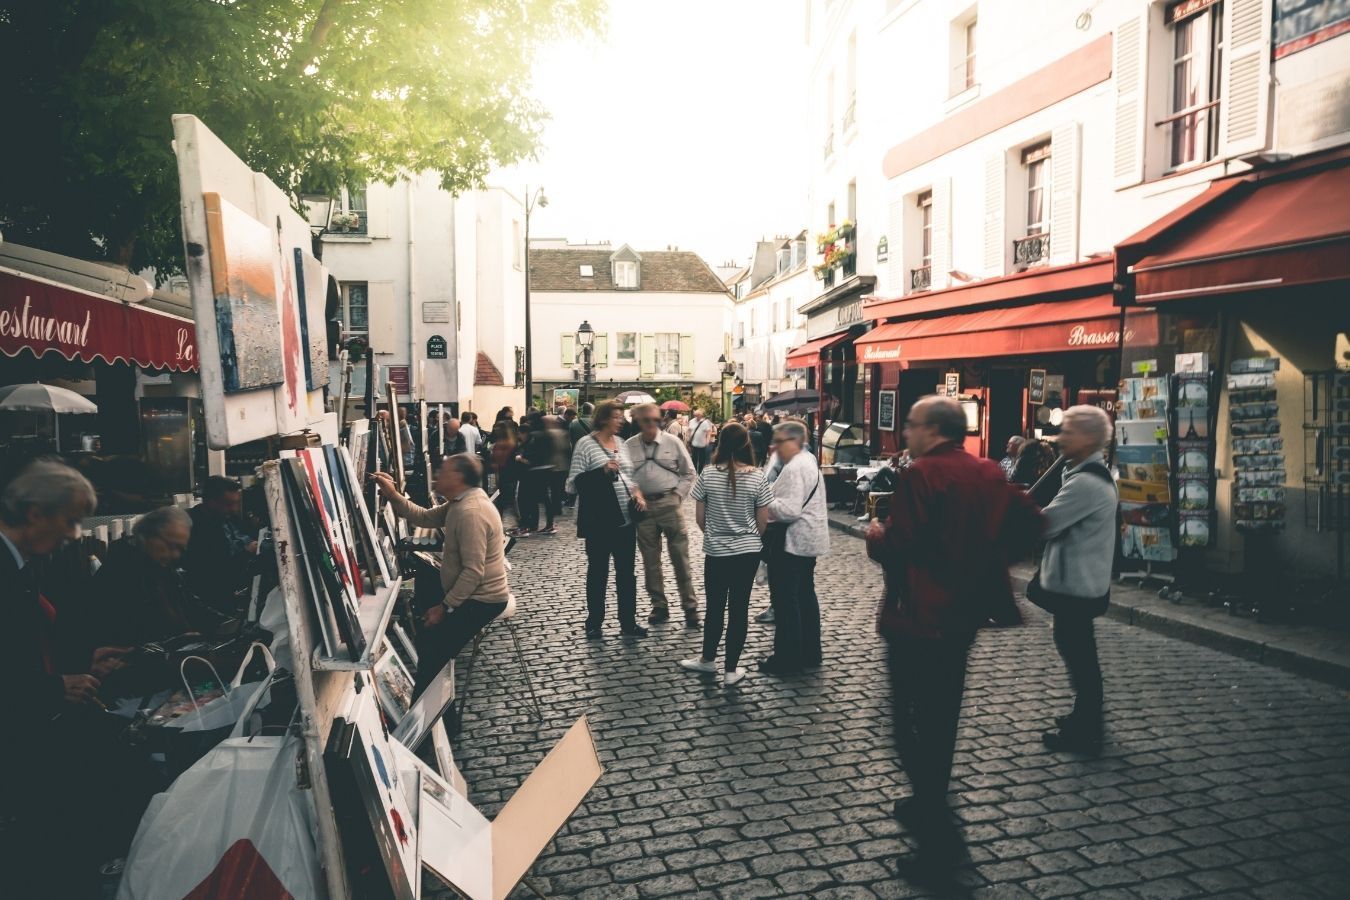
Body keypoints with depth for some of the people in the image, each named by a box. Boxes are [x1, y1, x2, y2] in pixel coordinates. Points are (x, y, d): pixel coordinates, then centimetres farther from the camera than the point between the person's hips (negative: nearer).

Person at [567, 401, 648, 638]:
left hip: (625, 518, 6)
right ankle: (594, 623, 22)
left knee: (627, 572, 10)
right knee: (598, 572, 8)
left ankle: (628, 622, 21)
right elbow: (574, 483, -12)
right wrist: (602, 471, -23)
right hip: (599, 521, -5)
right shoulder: (585, 444, -9)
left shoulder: (620, 442, 10)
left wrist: (637, 493, 2)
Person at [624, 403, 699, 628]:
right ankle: (659, 607, 21)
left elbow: (688, 473, 5)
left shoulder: (673, 442, 0)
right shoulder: (629, 446, 2)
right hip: (643, 506, 2)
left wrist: (678, 496, -2)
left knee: (680, 557, 1)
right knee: (650, 560, 9)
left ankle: (690, 607, 10)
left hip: (669, 503, -2)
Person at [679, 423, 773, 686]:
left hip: (716, 552, 0)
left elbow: (699, 518, -1)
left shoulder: (707, 474, -8)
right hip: (748, 551, 0)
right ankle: (731, 669, 14)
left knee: (715, 607, 15)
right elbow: (763, 521, -3)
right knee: (739, 608, 7)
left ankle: (708, 659, 32)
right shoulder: (757, 477, -9)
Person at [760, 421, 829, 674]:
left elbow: (789, 509, -27)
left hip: (793, 542, -11)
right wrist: (769, 499, 6)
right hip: (808, 539, 11)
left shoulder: (795, 468, -20)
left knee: (785, 599, -3)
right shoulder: (807, 461, 14)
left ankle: (787, 659, 4)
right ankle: (810, 653, 26)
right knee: (805, 595, 17)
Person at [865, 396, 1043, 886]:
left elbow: (898, 549, -22)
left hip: (920, 614, -9)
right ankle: (930, 804, 36)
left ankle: (938, 838, 2)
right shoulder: (989, 472, 6)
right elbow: (1029, 520, 13)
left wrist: (875, 536, -2)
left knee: (913, 719, 0)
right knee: (941, 713, 22)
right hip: (965, 607, 9)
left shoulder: (919, 475, -18)